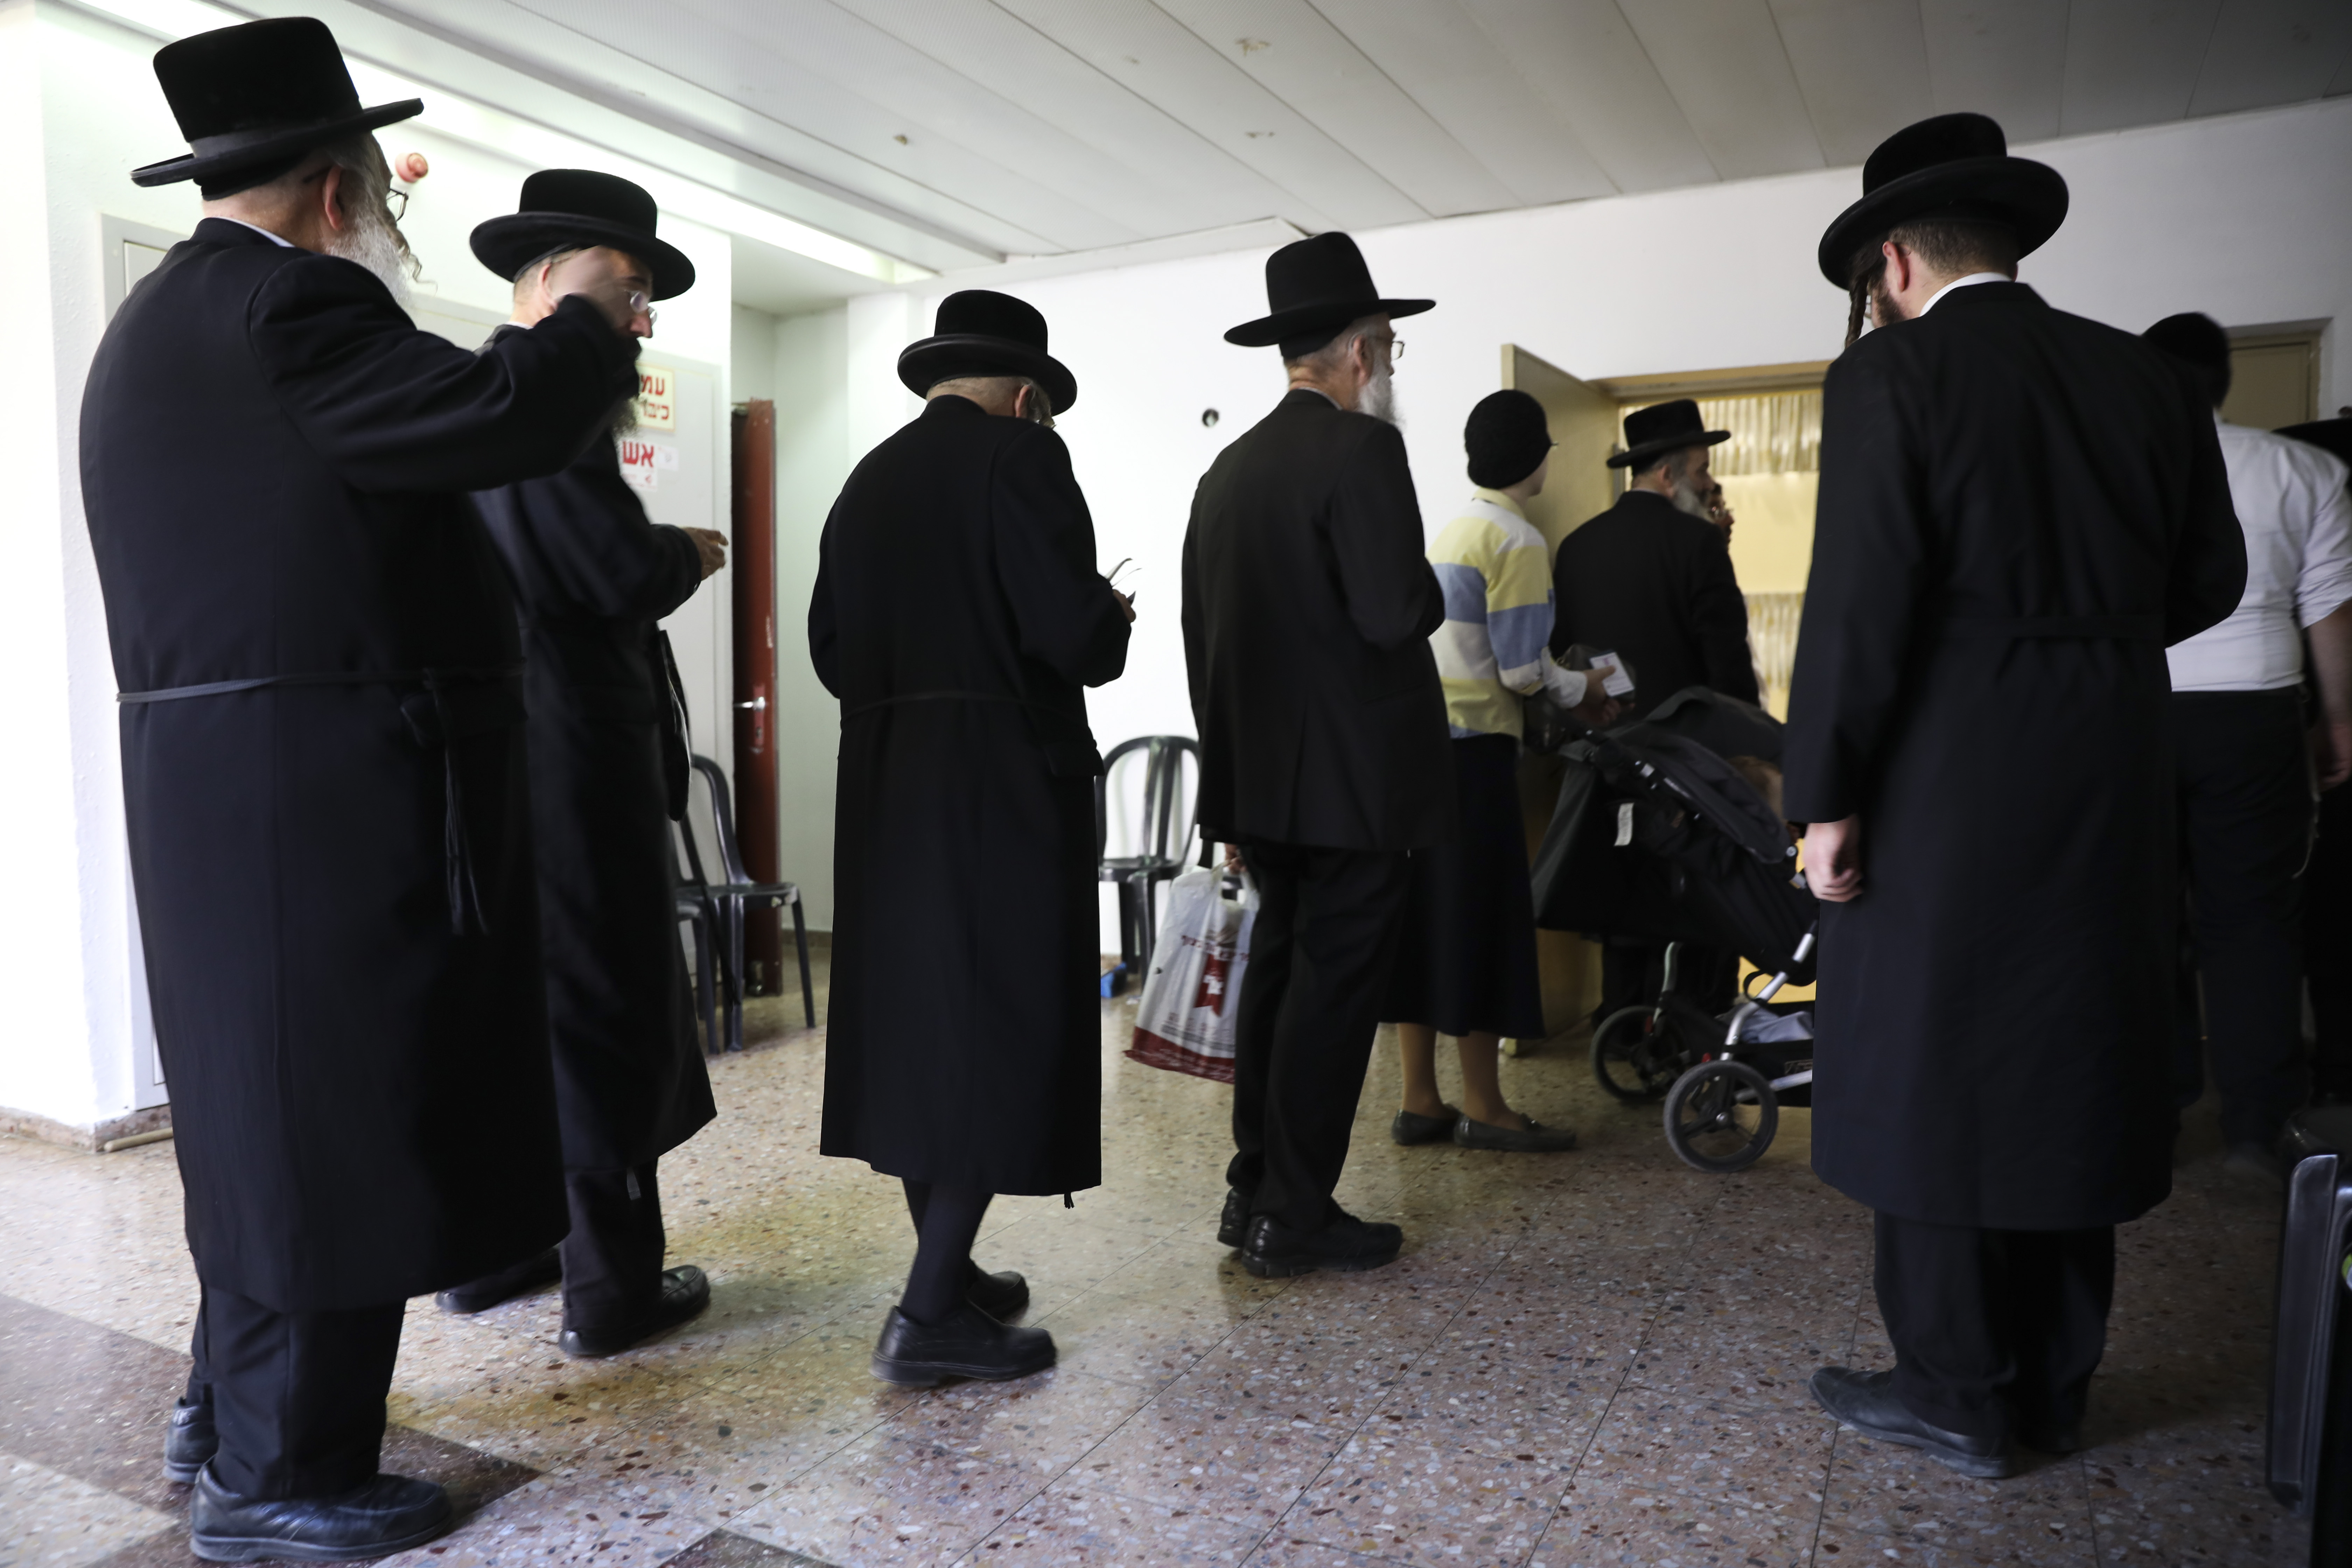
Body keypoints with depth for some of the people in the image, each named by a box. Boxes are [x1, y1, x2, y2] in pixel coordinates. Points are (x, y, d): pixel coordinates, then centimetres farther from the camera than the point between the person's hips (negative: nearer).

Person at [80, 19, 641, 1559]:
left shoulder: (162, 319, 19)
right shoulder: (283, 304, -13)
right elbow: (502, 418, -21)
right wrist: (589, 327, -1)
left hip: (229, 790, 10)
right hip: (326, 795, -10)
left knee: (273, 1104, 20)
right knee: (333, 1121, 2)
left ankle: (229, 1415, 36)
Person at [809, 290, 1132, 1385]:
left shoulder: (868, 481, 11)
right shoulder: (1020, 454, -8)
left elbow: (830, 648, 11)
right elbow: (1073, 634, -17)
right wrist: (1112, 619, 4)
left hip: (888, 790, 7)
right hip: (1005, 783, -7)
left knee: (918, 1019, 14)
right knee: (1007, 1026, -1)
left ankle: (947, 1274, 26)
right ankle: (930, 1317, 1)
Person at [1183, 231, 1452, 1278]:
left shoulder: (1226, 470, 12)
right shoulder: (1361, 453, -12)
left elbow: (1200, 632, 13)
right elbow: (1393, 615, -22)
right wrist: (1435, 591, 1)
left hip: (1259, 771, 8)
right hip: (1356, 777, -8)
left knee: (1279, 966, 16)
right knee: (1334, 985, 1)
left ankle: (1254, 1190, 25)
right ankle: (1294, 1220, 10)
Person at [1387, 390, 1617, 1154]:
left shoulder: (1450, 532, 15)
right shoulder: (1518, 542, -9)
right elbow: (1523, 670, -14)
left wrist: (1562, 685, 19)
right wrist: (1581, 693, 5)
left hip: (1420, 740, 8)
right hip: (1474, 747, -8)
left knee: (1424, 916, 8)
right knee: (1482, 919, -1)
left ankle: (1420, 1102, 14)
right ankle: (1483, 1108, 6)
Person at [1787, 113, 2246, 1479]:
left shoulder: (1893, 373, -8)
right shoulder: (2147, 378, 9)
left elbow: (1860, 600, -16)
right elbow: (2209, 581, 12)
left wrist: (1824, 798, -12)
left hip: (1948, 792, -6)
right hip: (2110, 793, 6)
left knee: (1928, 1074, 5)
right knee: (2071, 1067, 15)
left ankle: (1958, 1394, 16)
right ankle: (2056, 1385, 28)